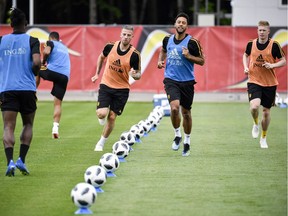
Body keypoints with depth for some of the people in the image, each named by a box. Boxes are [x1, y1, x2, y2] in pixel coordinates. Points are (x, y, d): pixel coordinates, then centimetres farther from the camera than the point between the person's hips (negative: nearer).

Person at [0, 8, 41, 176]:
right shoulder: (32, 41, -1)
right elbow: (36, 62, -14)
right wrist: (34, 74, 6)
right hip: (27, 89, 0)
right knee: (28, 125, 18)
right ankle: (21, 160, 4)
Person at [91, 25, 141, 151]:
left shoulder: (135, 54, -14)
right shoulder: (110, 46, -8)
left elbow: (138, 74, -5)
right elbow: (101, 57, 14)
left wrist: (134, 75, -28)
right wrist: (97, 74, 12)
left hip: (122, 89, -1)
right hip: (106, 85, 1)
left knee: (112, 117, 1)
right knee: (101, 113, -17)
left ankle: (101, 143, 19)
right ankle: (102, 118, 22)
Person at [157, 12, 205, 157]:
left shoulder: (192, 42, -7)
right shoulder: (167, 39, 3)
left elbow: (202, 61, -3)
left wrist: (189, 56, -19)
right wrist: (160, 61, 7)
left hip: (187, 81, -1)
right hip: (171, 80, 1)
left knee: (186, 112, 10)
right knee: (174, 107, -22)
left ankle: (187, 141, 28)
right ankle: (177, 135, 1)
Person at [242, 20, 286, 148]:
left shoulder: (274, 45, -8)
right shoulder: (251, 44, 0)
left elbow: (283, 61, -2)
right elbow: (246, 55, 20)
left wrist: (272, 65, -20)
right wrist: (246, 67, 3)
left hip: (270, 84, 0)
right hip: (254, 81, 0)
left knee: (266, 111, 7)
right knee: (254, 106, -23)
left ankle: (263, 138, 28)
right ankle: (255, 124, 11)